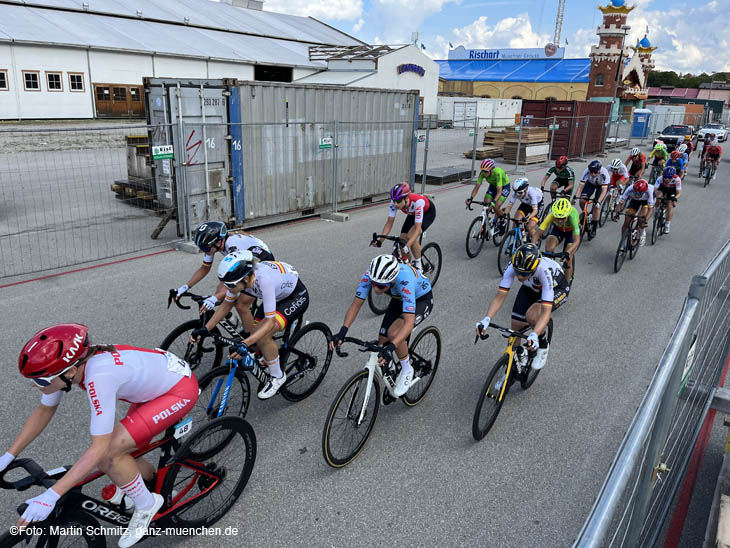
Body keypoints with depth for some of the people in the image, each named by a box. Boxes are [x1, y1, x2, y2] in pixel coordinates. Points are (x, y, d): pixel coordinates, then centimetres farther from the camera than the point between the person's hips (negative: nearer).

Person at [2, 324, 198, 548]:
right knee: (121, 458, 8)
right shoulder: (66, 364, -12)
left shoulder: (99, 376, -35)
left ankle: (146, 506, 6)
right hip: (154, 384, 8)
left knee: (109, 455, -18)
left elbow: (99, 448, -31)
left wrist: (50, 496, -30)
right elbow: (43, 411, 7)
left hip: (181, 389, -8)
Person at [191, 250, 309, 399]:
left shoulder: (264, 279, -39)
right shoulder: (239, 276, -18)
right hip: (279, 292, 8)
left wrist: (245, 344, -46)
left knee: (262, 335, -22)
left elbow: (270, 321, -37)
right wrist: (205, 330, -10)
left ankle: (277, 376, 1)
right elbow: (226, 305, -3)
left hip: (297, 297, -8)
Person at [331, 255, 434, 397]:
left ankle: (407, 370, -2)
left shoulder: (404, 280, -43)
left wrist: (391, 347, -59)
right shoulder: (370, 274, -29)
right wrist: (342, 332, -37)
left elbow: (409, 323, -47)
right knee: (382, 340, -1)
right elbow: (356, 305, -23)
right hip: (399, 299, 6)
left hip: (422, 300, -6)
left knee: (393, 333, -29)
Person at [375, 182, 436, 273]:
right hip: (413, 213, 6)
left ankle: (418, 266, -8)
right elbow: (389, 222, -22)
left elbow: (417, 228, -44)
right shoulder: (395, 202, -29)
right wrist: (380, 240, -35)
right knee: (403, 239, -8)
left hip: (428, 212, -5)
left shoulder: (417, 202, -43)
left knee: (411, 236, -26)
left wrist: (407, 246, -55)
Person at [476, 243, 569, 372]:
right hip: (531, 288, 4)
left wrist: (534, 335, -60)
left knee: (532, 315, -31)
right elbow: (500, 296, -30)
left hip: (557, 288, -4)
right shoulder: (513, 266, -32)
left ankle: (543, 346, -2)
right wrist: (487, 319, -45)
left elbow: (546, 311, -45)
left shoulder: (545, 271, -43)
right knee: (515, 327, -7)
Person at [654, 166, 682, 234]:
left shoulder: (677, 179, -36)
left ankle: (667, 225, -2)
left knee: (670, 206, -13)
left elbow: (679, 193, -34)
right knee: (658, 196, -32)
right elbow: (654, 189, -39)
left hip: (672, 190, -1)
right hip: (662, 187, 1)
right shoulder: (660, 178, -36)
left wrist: (676, 197, -54)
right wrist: (655, 194, -60)